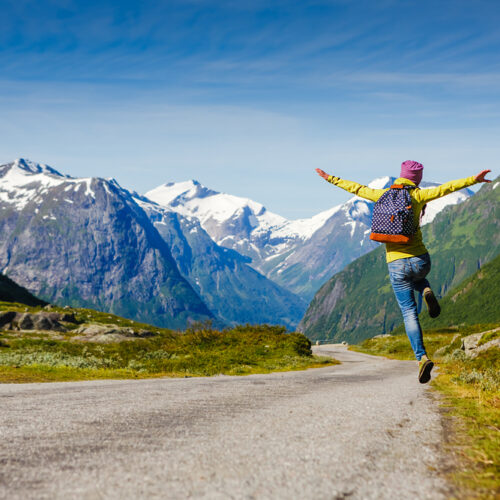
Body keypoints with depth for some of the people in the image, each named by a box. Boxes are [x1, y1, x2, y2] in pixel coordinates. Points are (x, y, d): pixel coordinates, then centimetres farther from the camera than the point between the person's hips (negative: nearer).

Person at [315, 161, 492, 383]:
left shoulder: (384, 195, 6)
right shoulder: (417, 196, -1)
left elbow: (355, 188, 18)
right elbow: (444, 188, -15)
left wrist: (330, 178, 30)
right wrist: (473, 180, -19)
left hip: (396, 264, 1)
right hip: (420, 260, -1)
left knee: (409, 312, 5)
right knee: (417, 278, 37)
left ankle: (422, 357, -11)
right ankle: (426, 291, 2)